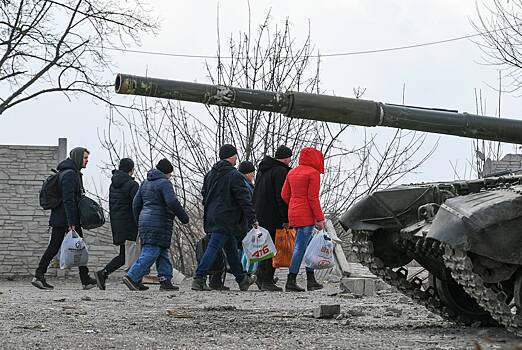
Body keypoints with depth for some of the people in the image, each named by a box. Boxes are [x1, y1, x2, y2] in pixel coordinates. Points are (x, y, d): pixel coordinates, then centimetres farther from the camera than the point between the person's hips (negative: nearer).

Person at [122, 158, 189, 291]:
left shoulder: (145, 183, 18)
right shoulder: (164, 183, -8)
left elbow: (136, 203, 19)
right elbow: (172, 202, -18)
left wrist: (139, 222, 26)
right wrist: (183, 217, -7)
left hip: (145, 221, 9)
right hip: (158, 224, -9)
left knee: (163, 253, 13)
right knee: (151, 253, -10)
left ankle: (165, 280, 10)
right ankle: (132, 277, -16)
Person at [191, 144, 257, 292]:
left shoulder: (210, 174, 13)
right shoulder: (234, 175, -12)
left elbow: (204, 195, 21)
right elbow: (244, 199, -13)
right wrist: (252, 219, -10)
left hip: (211, 217, 9)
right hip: (225, 220, -9)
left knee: (231, 248, 16)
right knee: (213, 247, -10)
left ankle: (242, 279, 25)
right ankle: (199, 279, -15)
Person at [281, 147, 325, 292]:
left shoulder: (292, 172, 14)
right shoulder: (313, 173, -9)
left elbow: (284, 195, 11)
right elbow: (313, 198, -14)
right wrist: (320, 218, -10)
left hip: (293, 213, 8)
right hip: (306, 215, -8)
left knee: (309, 246, 16)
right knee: (300, 247, -6)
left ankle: (311, 281, 18)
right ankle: (290, 282, -8)